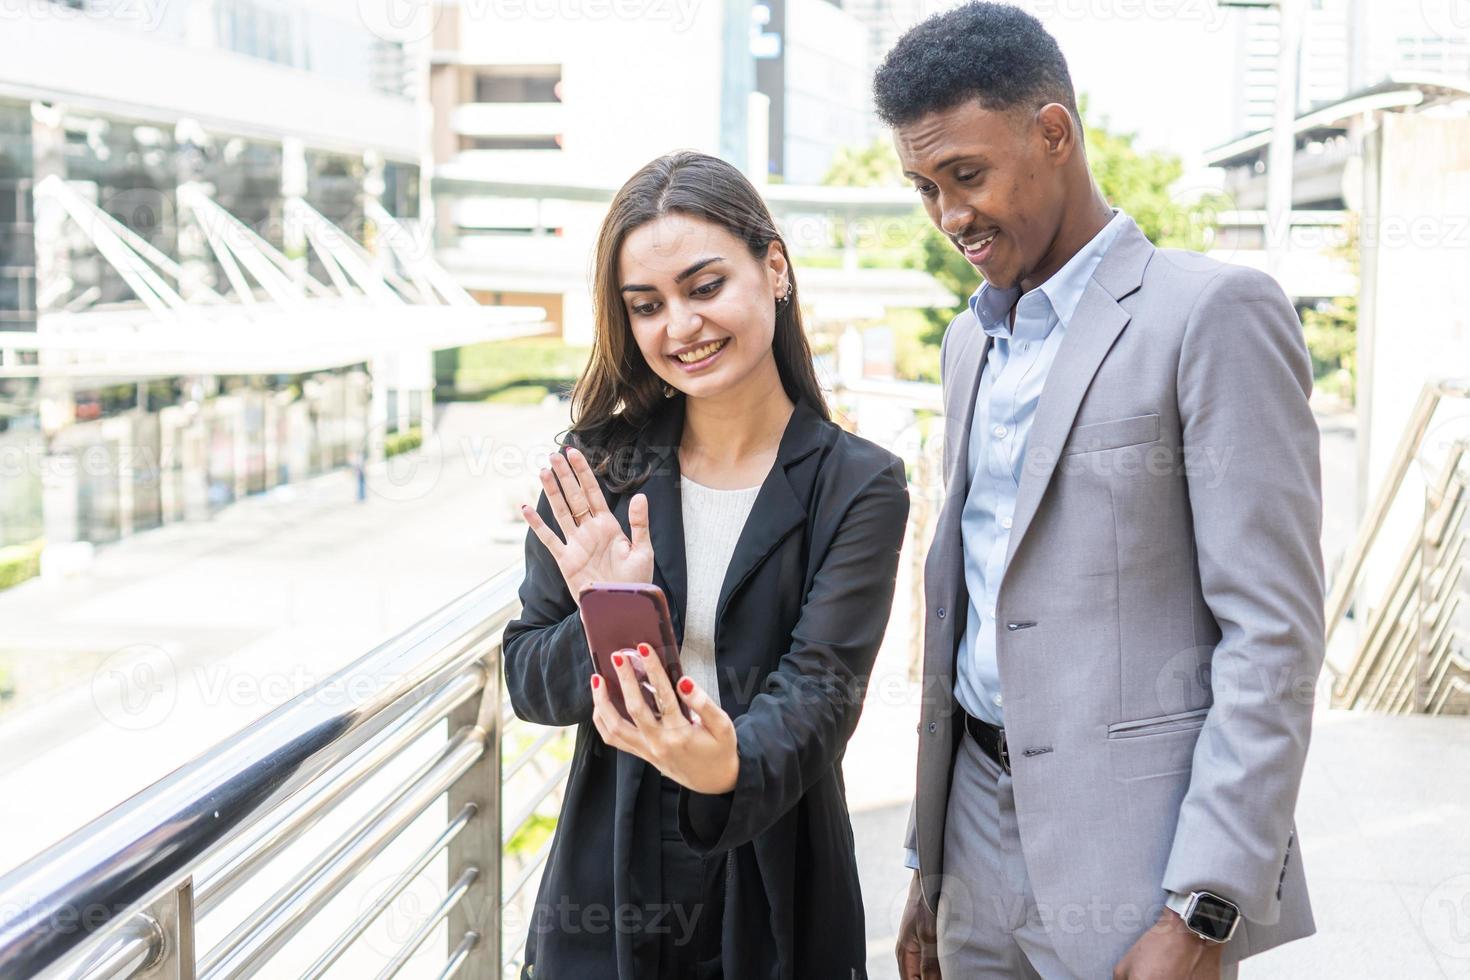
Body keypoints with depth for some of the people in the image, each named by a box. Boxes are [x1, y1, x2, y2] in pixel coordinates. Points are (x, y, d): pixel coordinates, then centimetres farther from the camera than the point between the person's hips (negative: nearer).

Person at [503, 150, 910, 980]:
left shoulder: (858, 486, -8)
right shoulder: (596, 470, -2)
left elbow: (822, 688, -19)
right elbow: (529, 680, 1)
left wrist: (729, 766, -39)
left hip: (774, 903, -2)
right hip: (605, 891, 2)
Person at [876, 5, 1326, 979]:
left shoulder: (1216, 313, -10)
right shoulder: (972, 341, 13)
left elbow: (1273, 633, -14)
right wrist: (929, 863, 17)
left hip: (1134, 858, -6)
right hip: (983, 835, 7)